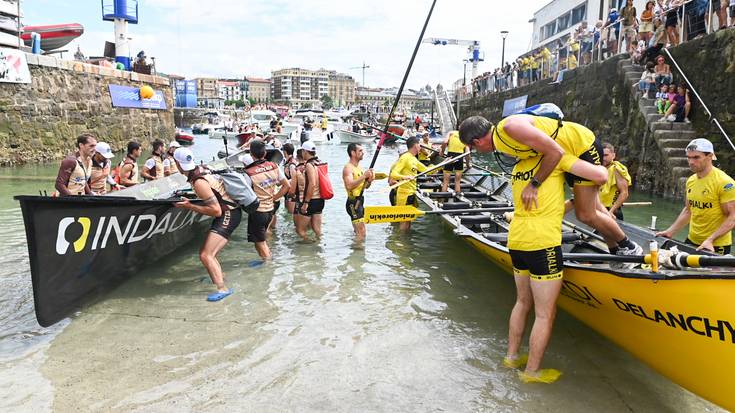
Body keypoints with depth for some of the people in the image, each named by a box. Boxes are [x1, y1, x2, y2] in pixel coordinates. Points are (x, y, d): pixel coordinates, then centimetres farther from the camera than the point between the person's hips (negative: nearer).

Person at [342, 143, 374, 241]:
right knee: (361, 233, -13)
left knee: (359, 232, 16)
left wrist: (369, 181, 0)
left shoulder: (359, 167, 16)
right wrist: (364, 176, -25)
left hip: (359, 201, 10)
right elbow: (349, 185, -29)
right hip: (353, 202, -10)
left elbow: (365, 186, 21)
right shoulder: (348, 168, -13)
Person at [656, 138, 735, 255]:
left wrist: (710, 240, -25)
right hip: (691, 241, 7)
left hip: (715, 246, -7)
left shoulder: (724, 182, -16)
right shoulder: (691, 181, 6)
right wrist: (670, 231, 11)